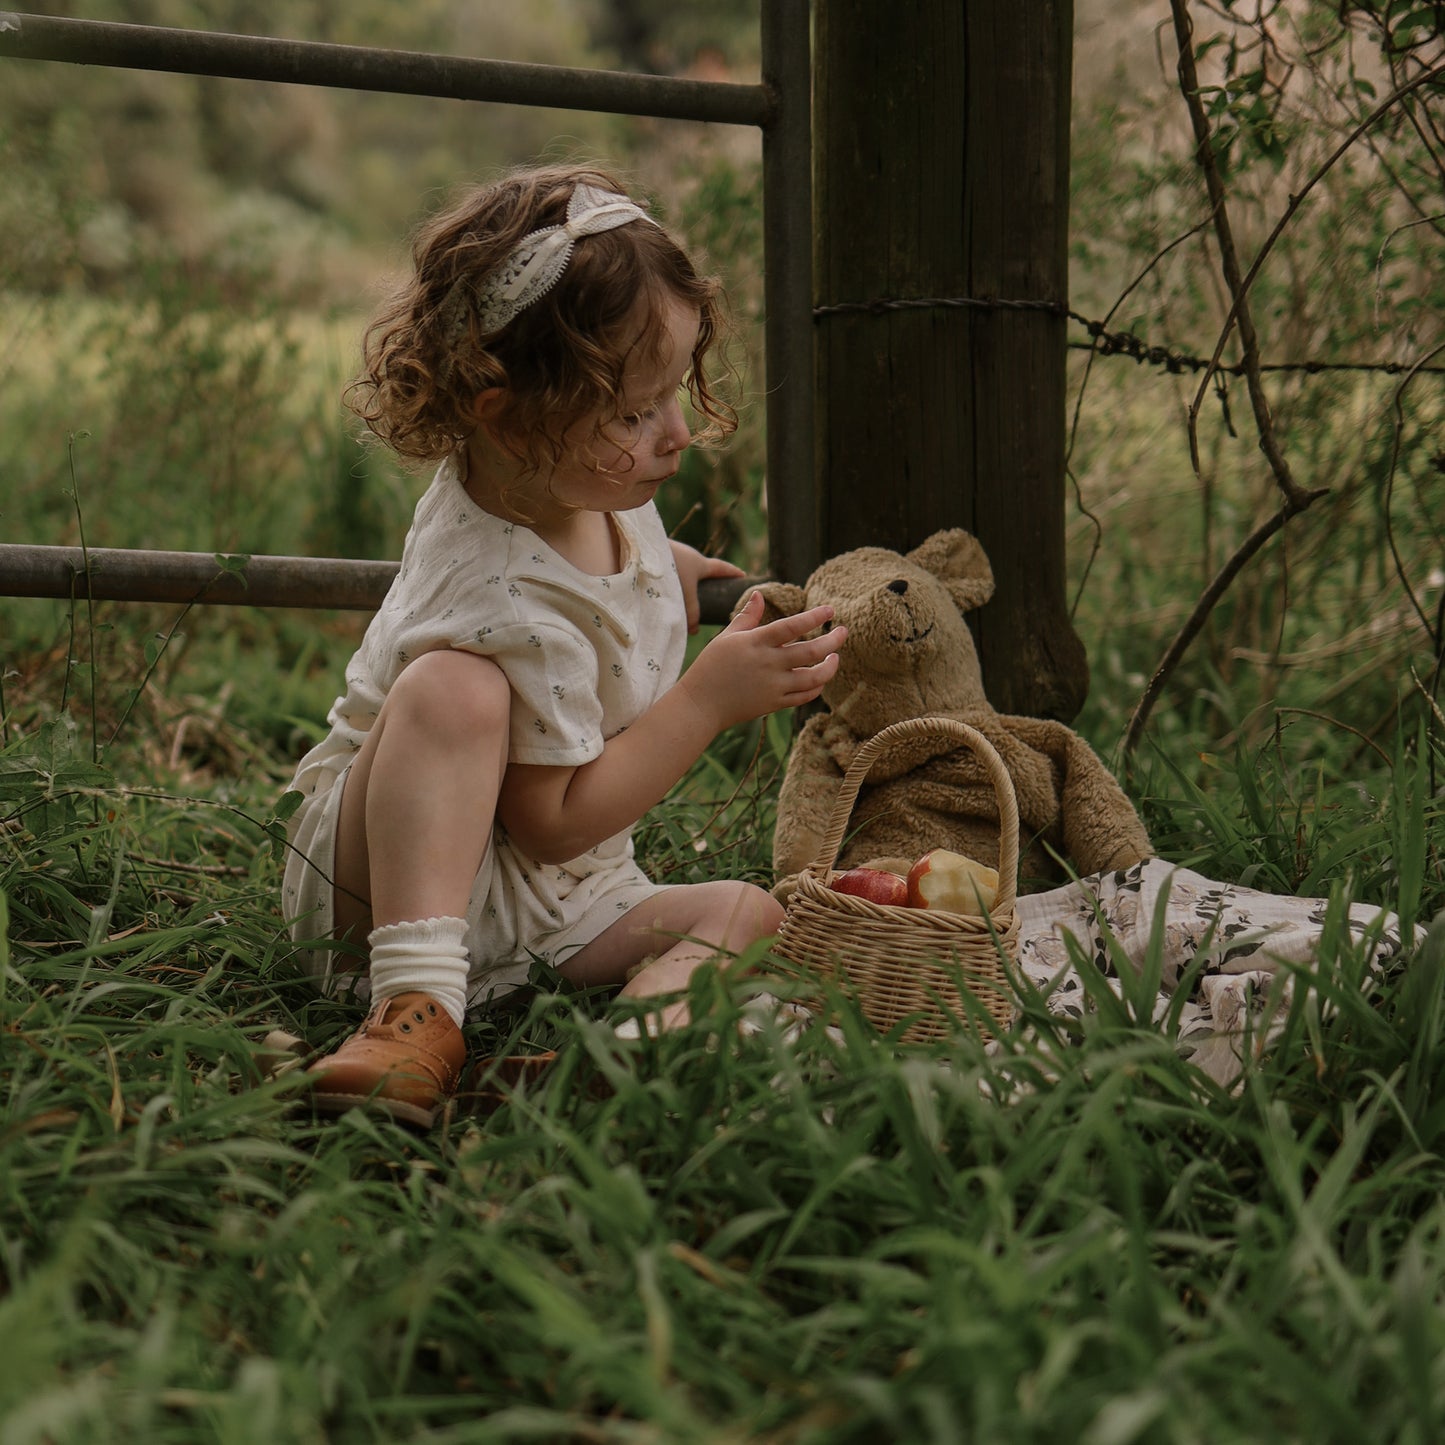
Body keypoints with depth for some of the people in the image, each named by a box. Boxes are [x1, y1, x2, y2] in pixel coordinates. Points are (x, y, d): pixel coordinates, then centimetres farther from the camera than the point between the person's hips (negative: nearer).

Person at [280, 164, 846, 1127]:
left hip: (551, 910, 9)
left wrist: (667, 566, 24)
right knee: (454, 687, -36)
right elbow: (554, 821, -25)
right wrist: (711, 698, -26)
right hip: (393, 866, -9)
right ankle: (417, 1003, -41)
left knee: (744, 912, -12)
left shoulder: (588, 481, -3)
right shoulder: (510, 610, -31)